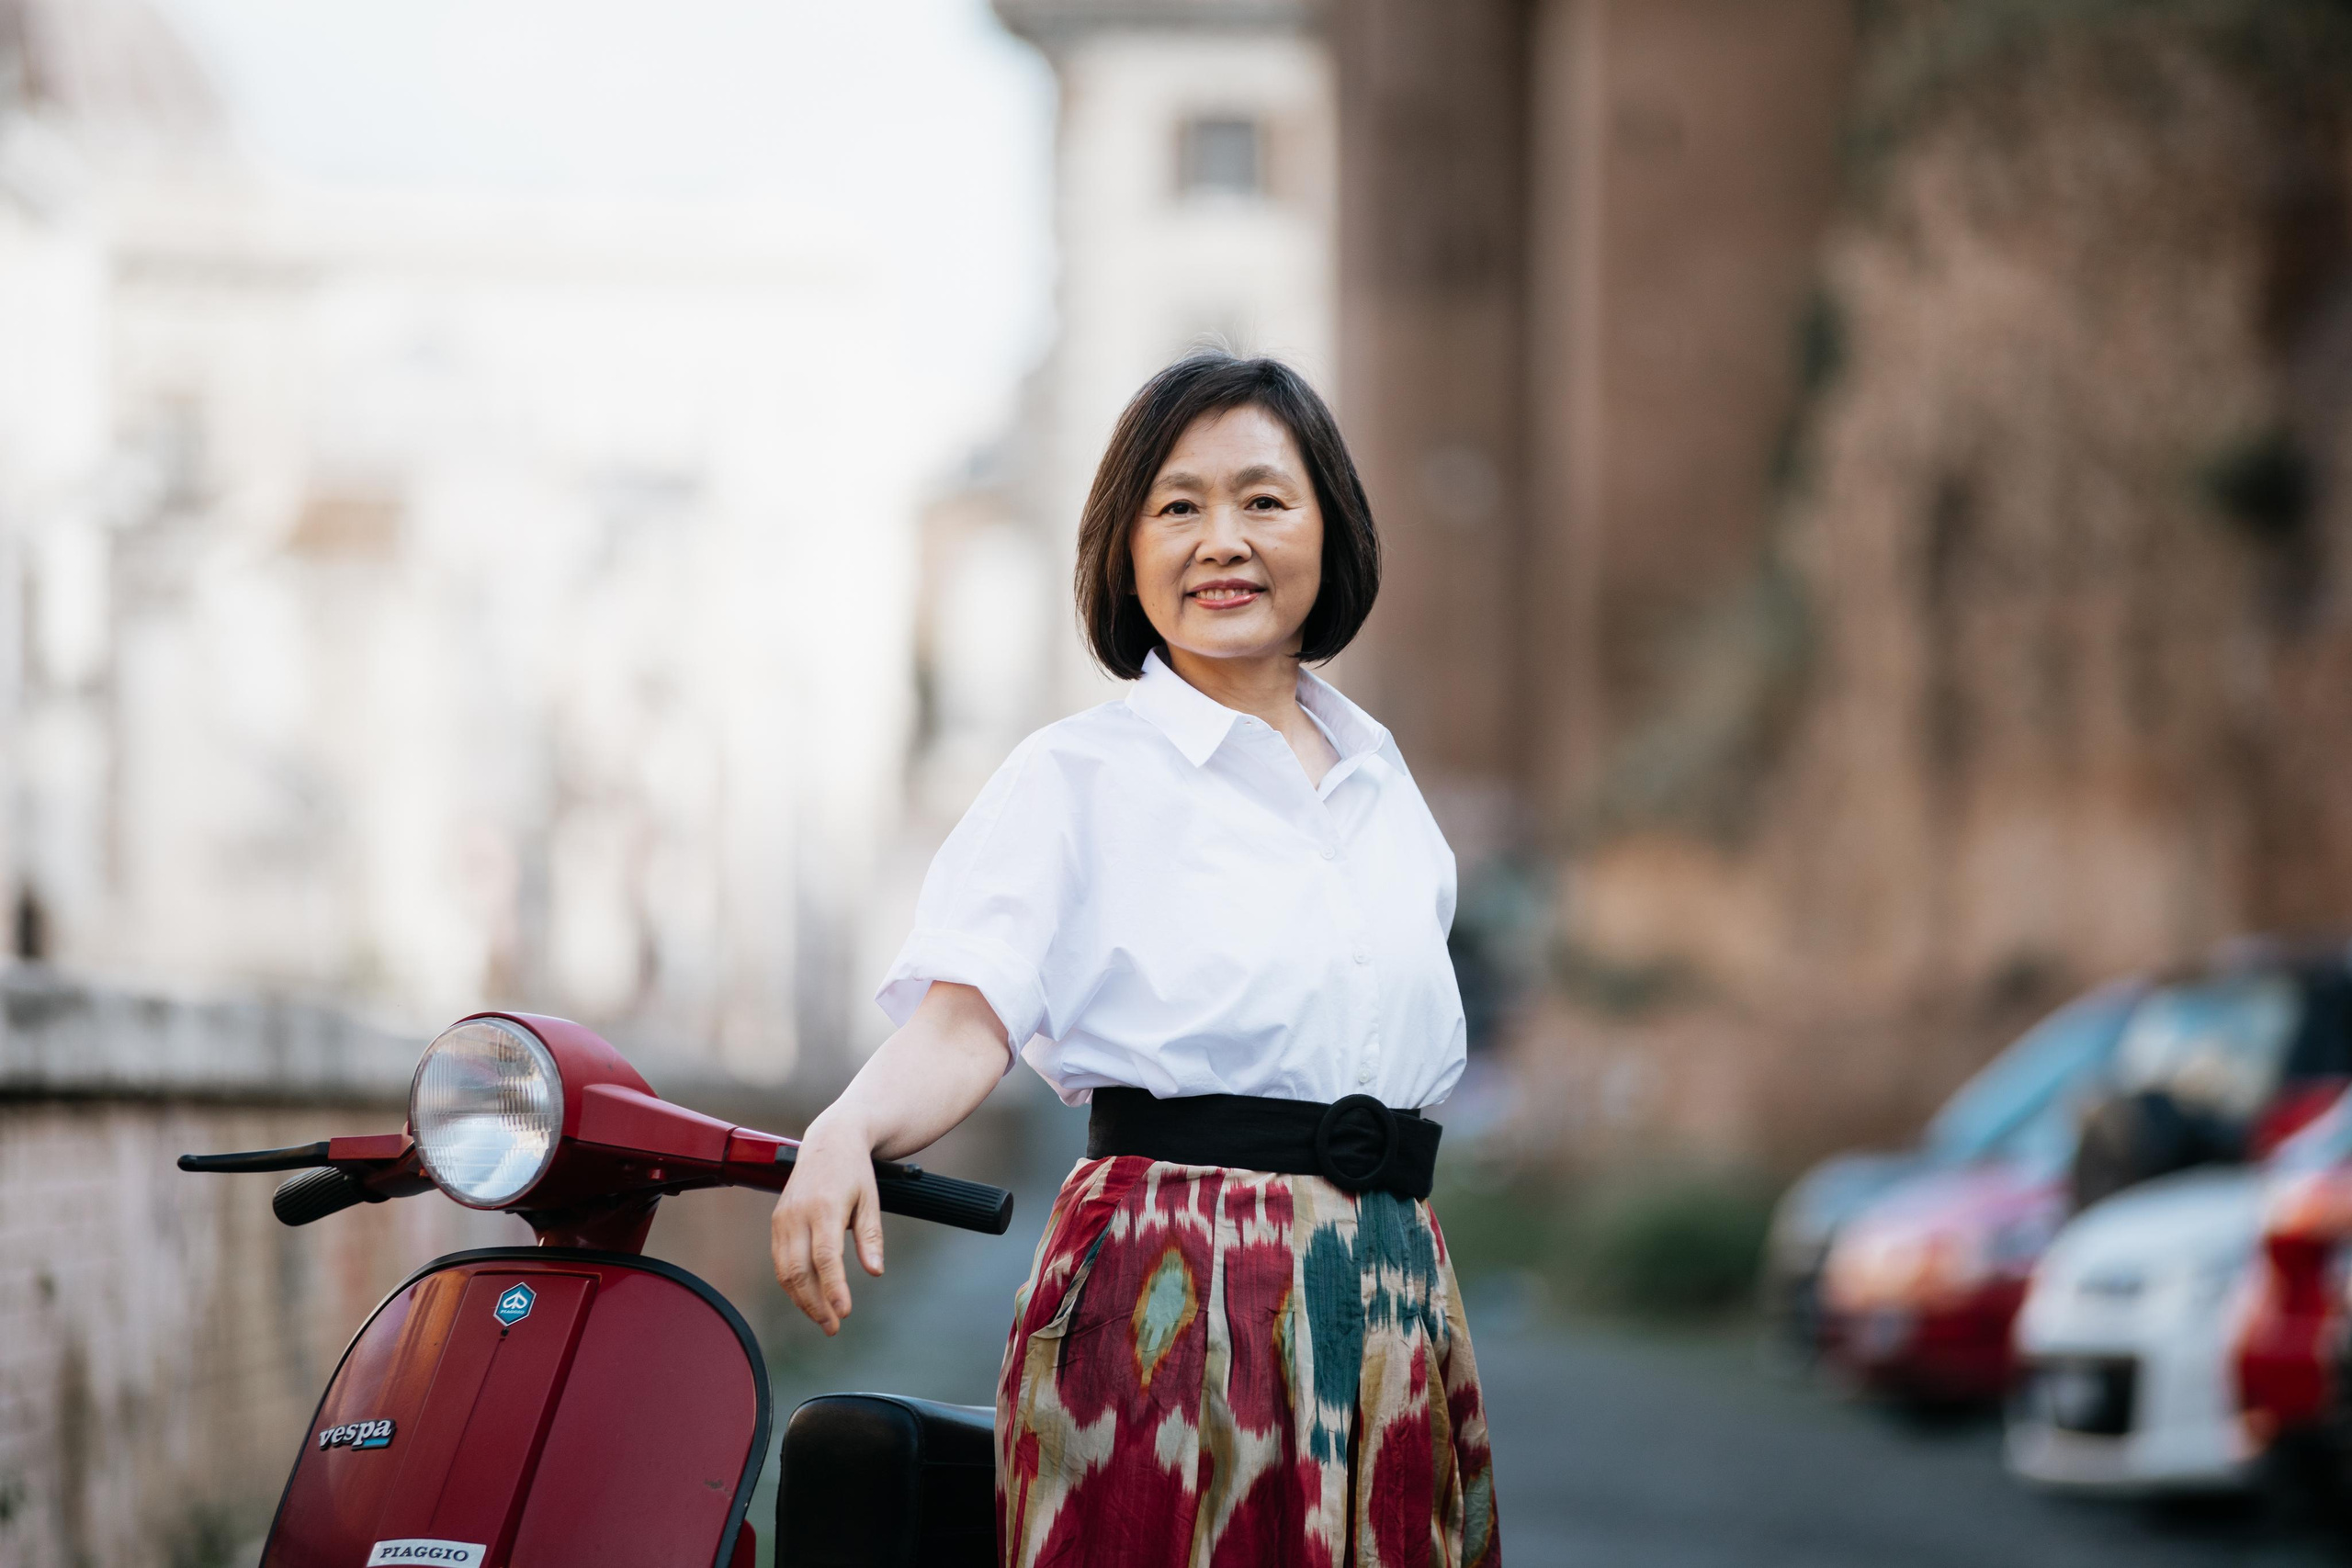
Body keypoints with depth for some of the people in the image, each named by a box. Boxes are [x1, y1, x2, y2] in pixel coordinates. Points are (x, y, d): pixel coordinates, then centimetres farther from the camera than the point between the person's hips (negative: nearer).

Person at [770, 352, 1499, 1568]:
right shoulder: (1075, 775, 0)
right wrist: (846, 1131, -32)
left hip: (1390, 1296, 5)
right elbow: (966, 1016, -12)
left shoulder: (1379, 775, 16)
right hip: (1170, 1309, -5)